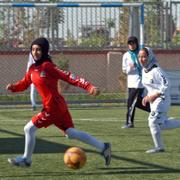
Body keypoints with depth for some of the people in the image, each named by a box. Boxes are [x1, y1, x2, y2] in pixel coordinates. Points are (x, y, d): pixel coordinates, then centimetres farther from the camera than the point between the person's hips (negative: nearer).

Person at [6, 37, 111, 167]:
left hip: (53, 107, -9)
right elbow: (24, 84, 19)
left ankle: (26, 159, 14)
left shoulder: (47, 66, -15)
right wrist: (13, 87, -4)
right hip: (59, 106, 9)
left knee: (29, 129, -2)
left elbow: (68, 77, -18)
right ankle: (103, 147, 18)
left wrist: (89, 87, -25)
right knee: (71, 133, 13)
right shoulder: (33, 69, 10)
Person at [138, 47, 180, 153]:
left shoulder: (155, 70, -20)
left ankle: (159, 147, 1)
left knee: (153, 122, -10)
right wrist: (147, 97, 10)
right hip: (154, 100, 9)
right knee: (162, 125, 11)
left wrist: (154, 96, -23)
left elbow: (166, 85, -22)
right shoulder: (144, 70, 8)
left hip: (161, 99, -9)